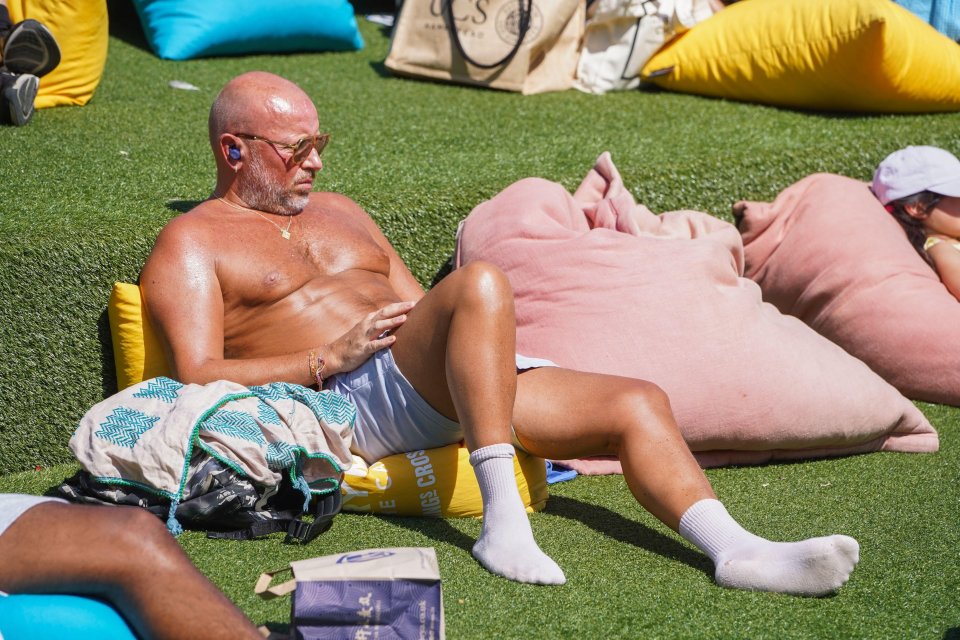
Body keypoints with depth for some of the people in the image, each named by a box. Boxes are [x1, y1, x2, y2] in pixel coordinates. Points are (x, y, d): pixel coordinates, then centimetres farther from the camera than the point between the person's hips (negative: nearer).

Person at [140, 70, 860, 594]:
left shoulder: (337, 212, 28)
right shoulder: (191, 244, 6)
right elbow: (199, 382, -7)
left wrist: (488, 342, 5)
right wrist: (331, 358, -18)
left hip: (442, 390, 7)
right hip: (341, 400, -7)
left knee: (637, 404, -10)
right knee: (480, 282, -34)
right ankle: (502, 518, -34)